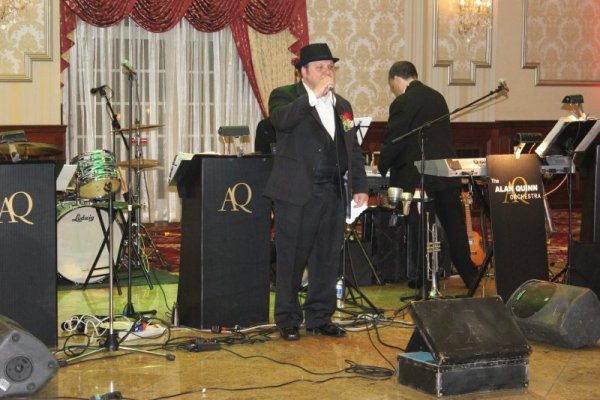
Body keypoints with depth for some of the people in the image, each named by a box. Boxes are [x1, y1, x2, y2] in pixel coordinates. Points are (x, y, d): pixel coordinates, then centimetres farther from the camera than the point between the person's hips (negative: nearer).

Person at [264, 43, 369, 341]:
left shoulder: (342, 105, 18)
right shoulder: (285, 96, 0)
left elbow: (354, 150, 19)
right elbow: (280, 119, -24)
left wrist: (360, 186, 11)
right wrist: (314, 95, -28)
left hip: (333, 193, 5)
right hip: (296, 193, -5)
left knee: (327, 259, 9)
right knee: (291, 259, 1)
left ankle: (320, 318, 19)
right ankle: (288, 320, 11)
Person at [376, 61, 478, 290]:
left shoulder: (402, 103, -11)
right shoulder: (437, 97, 13)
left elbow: (392, 141, -11)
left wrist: (381, 167, 5)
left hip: (416, 177, -6)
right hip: (446, 174, 6)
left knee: (416, 231, 6)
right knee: (454, 226, 7)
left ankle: (422, 280, 11)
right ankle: (469, 276, 6)